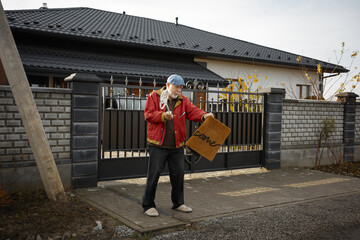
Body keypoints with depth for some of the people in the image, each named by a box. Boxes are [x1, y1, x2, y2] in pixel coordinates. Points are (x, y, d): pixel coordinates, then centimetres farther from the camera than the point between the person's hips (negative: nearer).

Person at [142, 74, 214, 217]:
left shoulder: (183, 100, 10)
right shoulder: (154, 96, 0)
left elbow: (192, 111, -5)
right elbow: (148, 114, -7)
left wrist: (203, 116, -26)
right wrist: (163, 116, -23)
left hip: (177, 146, 4)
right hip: (158, 144, -4)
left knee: (178, 173, 10)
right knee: (154, 174, -3)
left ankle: (178, 203, 27)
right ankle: (148, 205, 11)